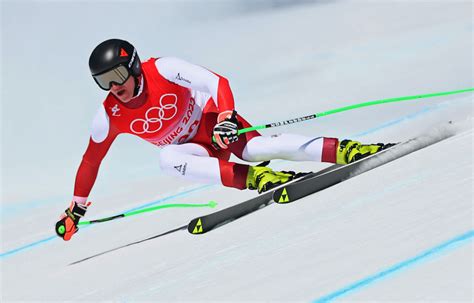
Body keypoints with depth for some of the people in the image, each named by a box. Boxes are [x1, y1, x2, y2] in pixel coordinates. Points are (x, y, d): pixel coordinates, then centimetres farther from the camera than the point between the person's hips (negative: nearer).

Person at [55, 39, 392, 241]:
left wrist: (226, 116, -46)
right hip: (190, 149, 3)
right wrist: (76, 209, 5)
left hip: (213, 123, -3)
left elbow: (216, 82, -28)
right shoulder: (109, 117, -13)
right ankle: (254, 177, -42)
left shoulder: (162, 69, -24)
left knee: (257, 147, -33)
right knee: (167, 159, -32)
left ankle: (345, 150, -37)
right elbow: (91, 160, 1)